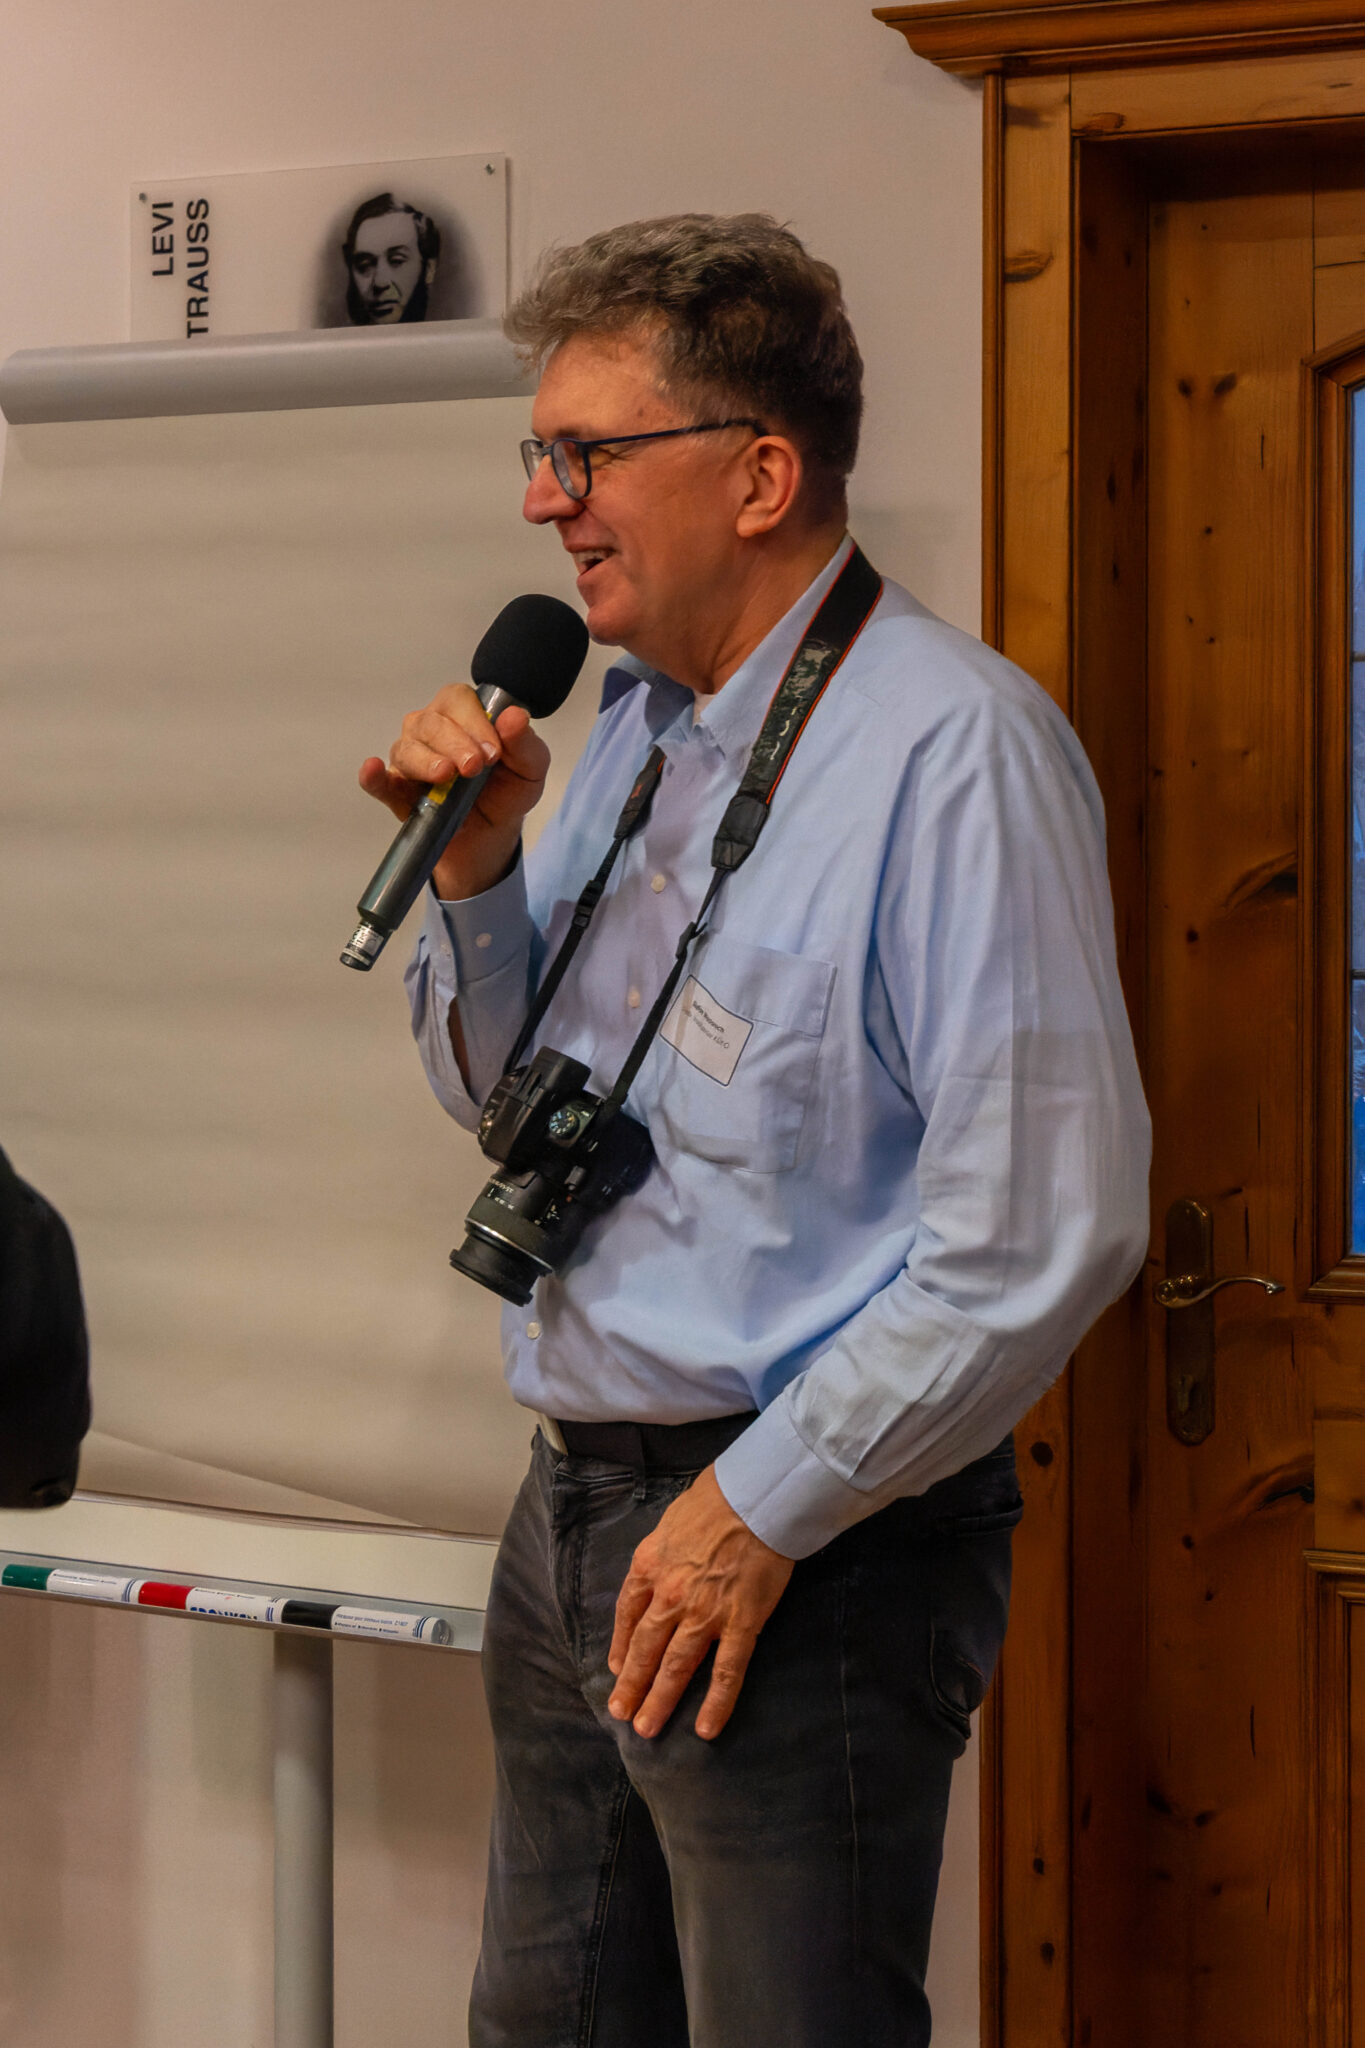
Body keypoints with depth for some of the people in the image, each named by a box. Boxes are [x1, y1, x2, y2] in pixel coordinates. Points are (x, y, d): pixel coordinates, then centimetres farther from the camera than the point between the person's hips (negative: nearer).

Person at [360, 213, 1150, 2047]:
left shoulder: (953, 747, -18)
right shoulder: (638, 729, 10)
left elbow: (1047, 1225, -23)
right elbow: (506, 1099, 18)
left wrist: (765, 1509, -18)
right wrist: (472, 870, -1)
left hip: (809, 1550, -8)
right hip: (577, 1511, 8)